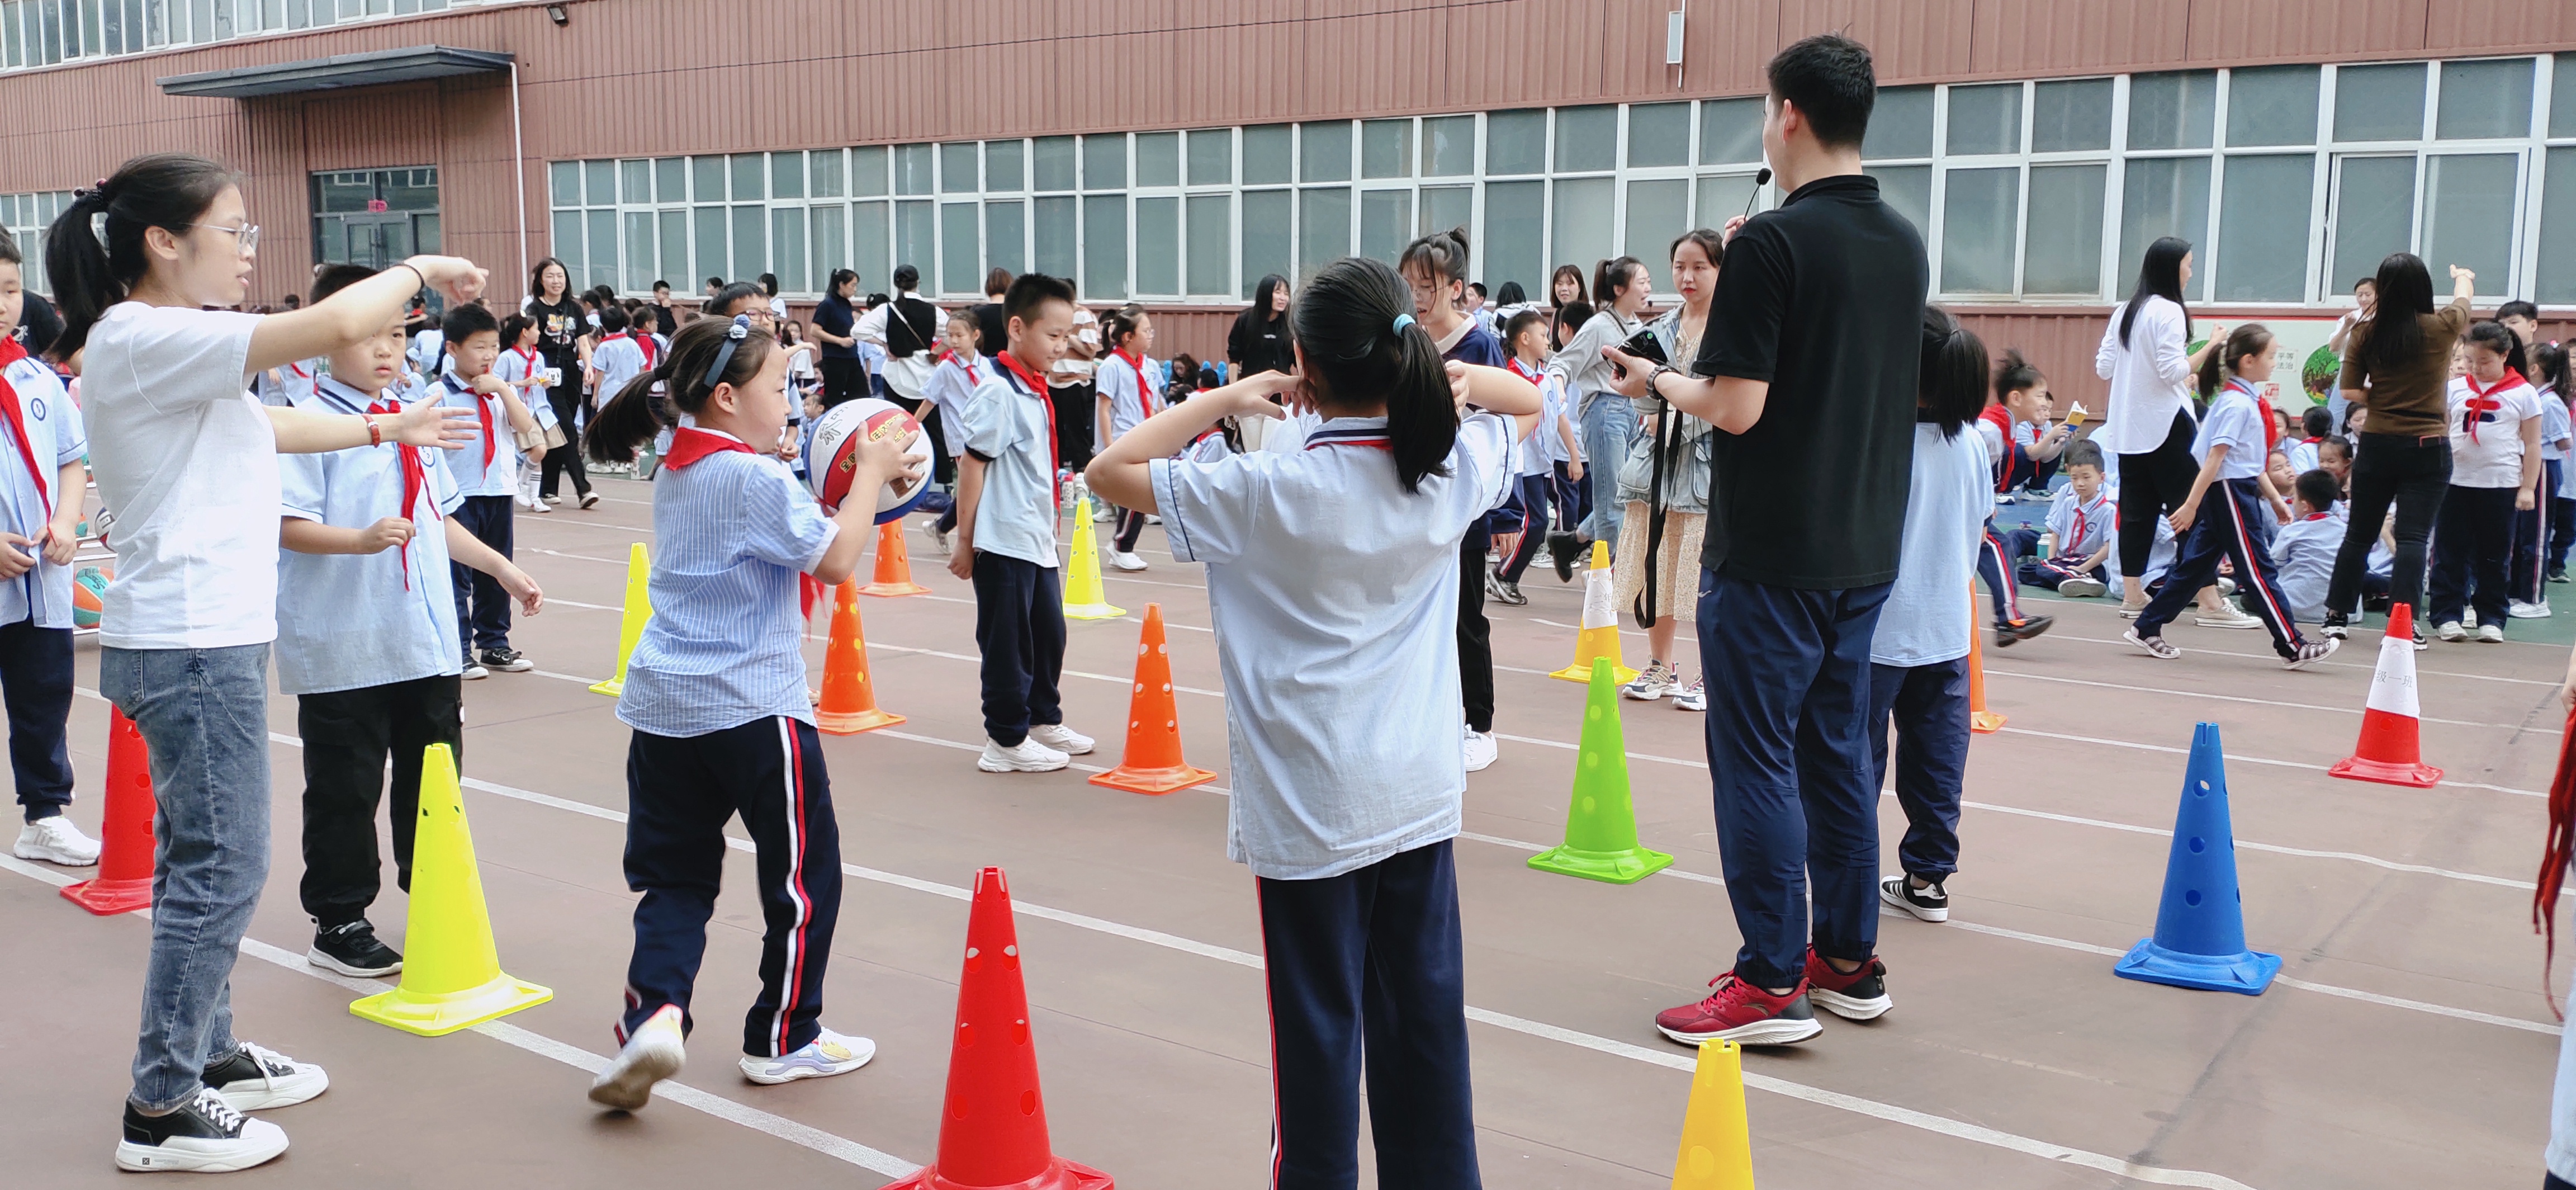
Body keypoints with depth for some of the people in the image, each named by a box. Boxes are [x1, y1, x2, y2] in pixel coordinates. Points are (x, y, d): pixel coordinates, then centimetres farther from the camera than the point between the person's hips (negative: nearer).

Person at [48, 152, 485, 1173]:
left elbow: (263, 428, 30)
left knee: (204, 859, 19)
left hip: (204, 637, 10)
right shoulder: (143, 339, -18)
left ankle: (204, 1054, 32)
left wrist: (382, 430, 32)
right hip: (190, 643, -10)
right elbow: (334, 325, -26)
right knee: (221, 868, -3)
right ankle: (161, 1110, 7)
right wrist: (420, 270, -10)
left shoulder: (166, 349, 13)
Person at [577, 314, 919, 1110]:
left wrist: (852, 478, 12)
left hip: (665, 705, 8)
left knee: (675, 873, 12)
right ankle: (783, 1040, 19)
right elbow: (835, 560, -15)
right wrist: (872, 472, -6)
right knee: (803, 872, 9)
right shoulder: (756, 478, -14)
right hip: (753, 707, -7)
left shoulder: (677, 471, 12)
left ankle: (654, 1011, -10)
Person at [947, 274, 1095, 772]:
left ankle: (1044, 721, 33)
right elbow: (971, 463, -16)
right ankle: (1006, 740, 12)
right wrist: (965, 540, -14)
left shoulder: (1036, 390, 11)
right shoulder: (998, 392, -16)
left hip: (1038, 541, 9)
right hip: (1003, 543, -9)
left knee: (1049, 633, 18)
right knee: (1008, 643, 1)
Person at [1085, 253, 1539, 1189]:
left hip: (1312, 807, -4)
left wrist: (1221, 400, -4)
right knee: (1423, 1012, 15)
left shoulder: (1268, 492, -17)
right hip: (1421, 794, 4)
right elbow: (1528, 402, 17)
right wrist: (1443, 375, 1)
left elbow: (1110, 469, -11)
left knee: (1319, 1023, 8)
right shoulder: (1453, 469, -4)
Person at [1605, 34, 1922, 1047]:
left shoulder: (1771, 243, -16)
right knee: (1836, 751, 16)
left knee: (1757, 760, 1)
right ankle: (1850, 962, 24)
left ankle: (1772, 984, 6)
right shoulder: (1905, 245, 9)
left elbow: (1738, 407, -20)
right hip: (1865, 549, 8)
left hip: (1770, 555, -8)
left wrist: (1655, 382, -1)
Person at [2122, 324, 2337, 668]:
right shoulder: (2236, 404, -16)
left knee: (2196, 565, 11)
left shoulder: (2244, 400, 14)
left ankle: (2147, 629, 14)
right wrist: (2191, 504, -22)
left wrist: (2274, 498, 24)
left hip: (2239, 490, 10)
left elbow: (2250, 461, 21)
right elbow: (2215, 457, -20)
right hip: (2229, 493, -10)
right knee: (2258, 569, -4)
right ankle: (2293, 647, 2)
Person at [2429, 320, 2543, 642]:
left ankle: (2492, 619, 12)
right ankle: (2448, 615, 8)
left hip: (2501, 485, -2)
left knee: (2495, 555, 5)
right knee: (2451, 552, 3)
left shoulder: (2523, 393, 2)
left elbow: (2532, 444, 3)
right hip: (2456, 481, 2)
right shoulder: (2455, 389, 7)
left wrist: (2528, 487, -2)